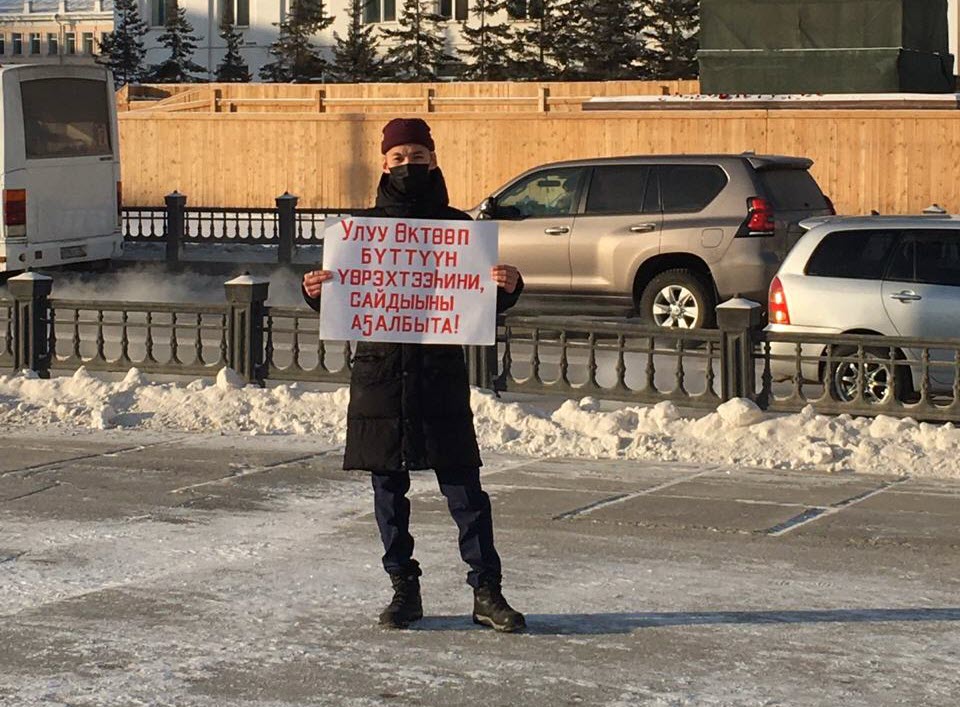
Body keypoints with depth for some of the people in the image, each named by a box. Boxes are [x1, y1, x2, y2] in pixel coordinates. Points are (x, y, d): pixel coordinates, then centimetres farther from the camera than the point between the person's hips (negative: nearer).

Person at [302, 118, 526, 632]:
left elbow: (487, 303, 6)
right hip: (378, 370, 2)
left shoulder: (456, 225, 5)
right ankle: (403, 588, 18)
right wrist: (315, 291, -11)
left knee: (463, 486, -2)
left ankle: (486, 591, 3)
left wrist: (508, 286, -15)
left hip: (441, 373, -1)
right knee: (388, 488, 7)